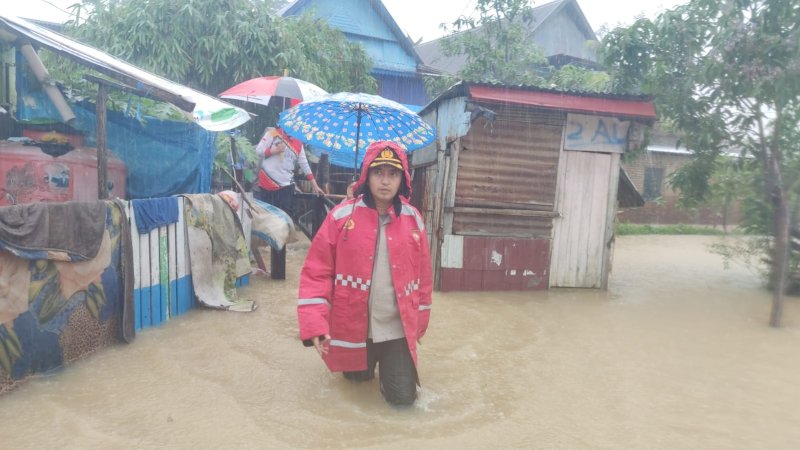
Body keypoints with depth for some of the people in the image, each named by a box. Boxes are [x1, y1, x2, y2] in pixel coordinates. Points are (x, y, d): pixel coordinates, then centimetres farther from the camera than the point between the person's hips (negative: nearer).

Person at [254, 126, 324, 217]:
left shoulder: (298, 143, 9)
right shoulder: (273, 133, -1)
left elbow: (304, 165, 10)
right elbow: (258, 151, -3)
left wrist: (315, 185, 7)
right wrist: (275, 150, -18)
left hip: (286, 186, 3)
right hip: (267, 184, -3)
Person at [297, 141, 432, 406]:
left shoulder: (413, 219, -5)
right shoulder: (341, 216, -12)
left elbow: (422, 275, 4)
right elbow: (317, 271, -11)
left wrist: (420, 322, 9)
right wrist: (315, 323, -19)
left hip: (397, 328, 1)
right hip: (353, 326, 0)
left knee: (403, 397, 6)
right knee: (358, 377, 21)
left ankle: (388, 362, 37)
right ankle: (369, 363, 55)